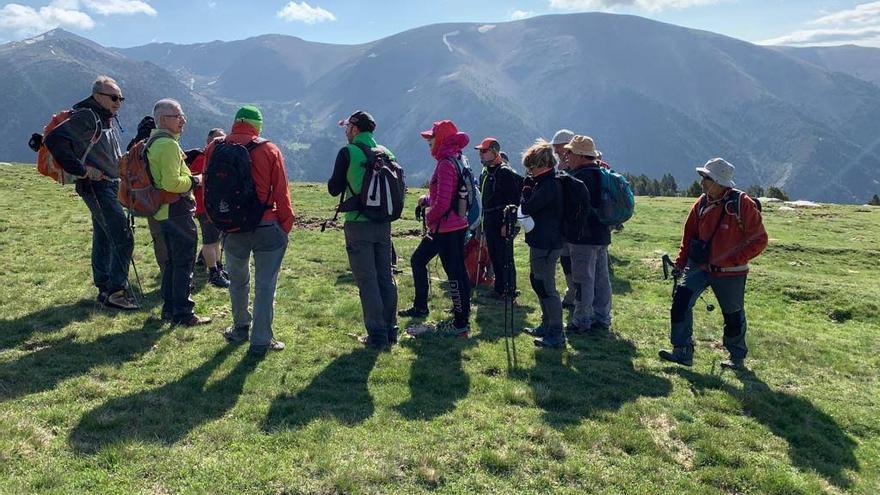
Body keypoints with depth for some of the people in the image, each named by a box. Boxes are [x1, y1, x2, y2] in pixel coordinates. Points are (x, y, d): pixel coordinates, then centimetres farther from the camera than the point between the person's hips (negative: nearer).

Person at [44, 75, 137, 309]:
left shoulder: (107, 119, 15)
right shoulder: (86, 117, -13)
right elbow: (54, 140, -23)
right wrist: (81, 170, -22)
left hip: (110, 186, 10)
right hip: (97, 187, -10)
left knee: (103, 239, 14)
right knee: (123, 238, -12)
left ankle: (105, 289, 23)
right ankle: (116, 291, -7)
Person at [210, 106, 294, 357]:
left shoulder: (214, 149, 0)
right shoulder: (269, 151, -8)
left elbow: (209, 190, 8)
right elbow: (281, 193, -6)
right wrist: (286, 226, 4)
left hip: (231, 229, 3)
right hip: (266, 228, -3)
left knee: (238, 281, 22)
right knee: (265, 285, 5)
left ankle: (241, 329, 37)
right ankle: (261, 341, 9)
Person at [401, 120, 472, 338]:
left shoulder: (446, 164, -18)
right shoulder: (456, 160, 12)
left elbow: (443, 202, -23)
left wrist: (429, 217, -7)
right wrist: (426, 200, 10)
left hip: (446, 227, -10)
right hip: (458, 224, 10)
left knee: (454, 273, -3)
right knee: (418, 259, 18)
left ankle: (461, 323, 5)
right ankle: (420, 306, 28)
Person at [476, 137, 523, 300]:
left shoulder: (506, 172, -13)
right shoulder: (485, 173, 15)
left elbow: (513, 200, -18)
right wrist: (484, 221, 21)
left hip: (502, 222, -9)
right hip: (489, 222, 9)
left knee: (505, 257, -4)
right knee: (494, 256, 13)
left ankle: (510, 291, 4)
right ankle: (499, 288, 23)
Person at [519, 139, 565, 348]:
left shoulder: (547, 185, -21)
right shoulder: (546, 182, 11)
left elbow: (526, 208, -18)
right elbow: (532, 206, 14)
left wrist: (527, 186, -5)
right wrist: (530, 184, 5)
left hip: (545, 245, -11)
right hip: (542, 242, 11)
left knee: (546, 288, -5)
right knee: (537, 282, 21)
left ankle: (556, 335, 3)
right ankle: (547, 325, 33)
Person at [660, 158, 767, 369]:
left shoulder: (742, 204, -15)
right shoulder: (701, 204, 0)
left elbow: (759, 240, -12)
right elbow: (689, 236, 11)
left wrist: (732, 260, -19)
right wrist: (681, 262, 2)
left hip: (730, 272, -4)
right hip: (699, 265, 4)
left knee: (733, 316, 11)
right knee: (681, 299, -14)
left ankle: (738, 358, 34)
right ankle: (683, 352, -5)